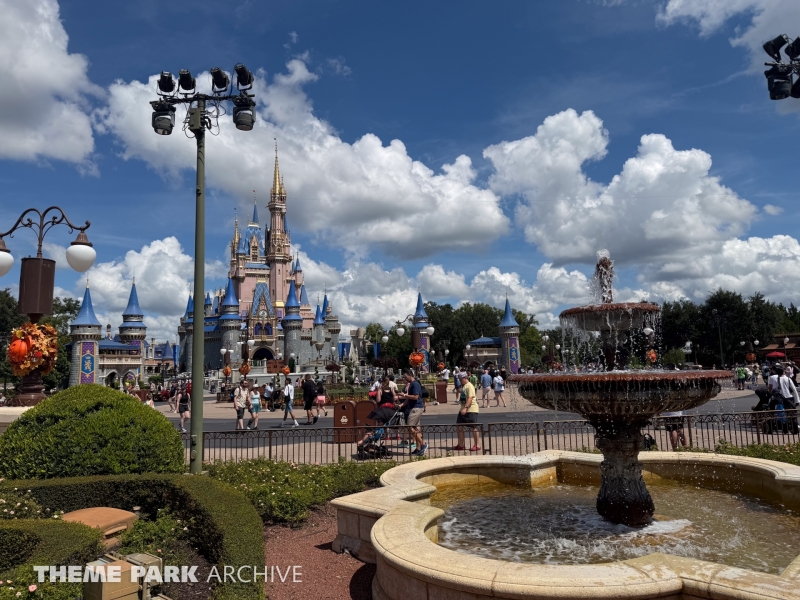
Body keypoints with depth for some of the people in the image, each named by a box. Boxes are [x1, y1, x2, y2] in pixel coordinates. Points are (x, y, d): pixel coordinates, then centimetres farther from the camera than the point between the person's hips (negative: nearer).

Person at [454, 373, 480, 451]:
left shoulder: (469, 386, -14)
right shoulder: (463, 386, 15)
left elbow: (470, 398, -23)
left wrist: (465, 408, -31)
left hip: (471, 410, -10)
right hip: (463, 409, 10)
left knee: (473, 427, -1)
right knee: (460, 427, 8)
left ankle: (476, 445, 8)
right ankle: (461, 445, 15)